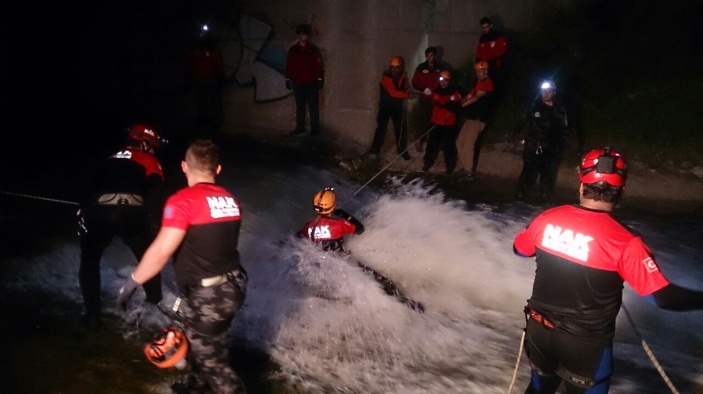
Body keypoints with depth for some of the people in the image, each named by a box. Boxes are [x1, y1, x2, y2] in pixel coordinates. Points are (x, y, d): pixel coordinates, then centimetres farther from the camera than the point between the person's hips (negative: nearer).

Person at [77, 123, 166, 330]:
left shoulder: (110, 160, 32)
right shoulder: (151, 162, 18)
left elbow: (90, 185, 31)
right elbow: (155, 197, 3)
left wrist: (83, 211, 37)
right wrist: (155, 226, 3)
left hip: (97, 211, 3)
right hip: (130, 212, -3)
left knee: (89, 261, 24)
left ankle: (92, 315, 21)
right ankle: (155, 302, 35)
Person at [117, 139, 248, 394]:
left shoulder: (183, 201, -18)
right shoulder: (230, 200, 4)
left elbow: (161, 251, -22)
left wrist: (132, 282, -11)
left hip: (205, 296, -8)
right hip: (231, 286, 8)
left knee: (212, 360, 8)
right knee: (203, 344, 29)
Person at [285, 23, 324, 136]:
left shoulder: (314, 50, 0)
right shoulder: (292, 50, 7)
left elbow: (319, 66, -2)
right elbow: (289, 66, 9)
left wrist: (320, 79, -7)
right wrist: (288, 79, 6)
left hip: (311, 83, -3)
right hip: (297, 83, 3)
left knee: (313, 107, 1)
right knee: (299, 107, 9)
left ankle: (315, 128, 7)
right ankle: (300, 127, 16)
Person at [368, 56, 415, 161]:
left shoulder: (403, 75, -5)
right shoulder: (386, 76, -22)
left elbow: (406, 86, 11)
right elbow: (393, 92, -30)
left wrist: (407, 88, -13)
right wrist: (408, 95, -36)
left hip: (398, 106, 4)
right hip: (385, 105, -4)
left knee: (401, 128, 8)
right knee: (381, 127, -4)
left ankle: (402, 149, 24)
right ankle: (374, 150, 7)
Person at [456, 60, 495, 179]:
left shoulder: (487, 83, -9)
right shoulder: (479, 83, 22)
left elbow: (476, 98, -17)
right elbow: (470, 96, 14)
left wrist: (461, 105, -14)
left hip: (478, 118, -10)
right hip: (471, 116, 10)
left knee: (469, 144, -13)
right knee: (460, 142, 10)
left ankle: (469, 170, -7)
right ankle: (463, 167, 18)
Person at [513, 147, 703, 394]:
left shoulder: (548, 218, -10)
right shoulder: (624, 243, -23)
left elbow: (519, 249, 8)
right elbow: (662, 296, -21)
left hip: (539, 328, 4)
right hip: (585, 343, -4)